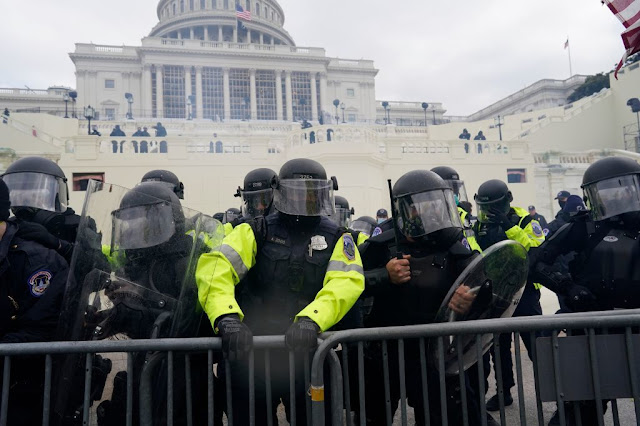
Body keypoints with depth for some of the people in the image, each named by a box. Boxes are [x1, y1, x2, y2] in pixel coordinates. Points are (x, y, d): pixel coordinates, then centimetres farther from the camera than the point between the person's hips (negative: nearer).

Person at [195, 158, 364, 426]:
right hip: (250, 350, 0)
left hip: (307, 351, 1)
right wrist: (226, 318, -33)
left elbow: (346, 282, -15)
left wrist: (311, 319, -33)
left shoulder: (336, 239, 4)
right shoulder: (257, 232, 1)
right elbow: (216, 267, -14)